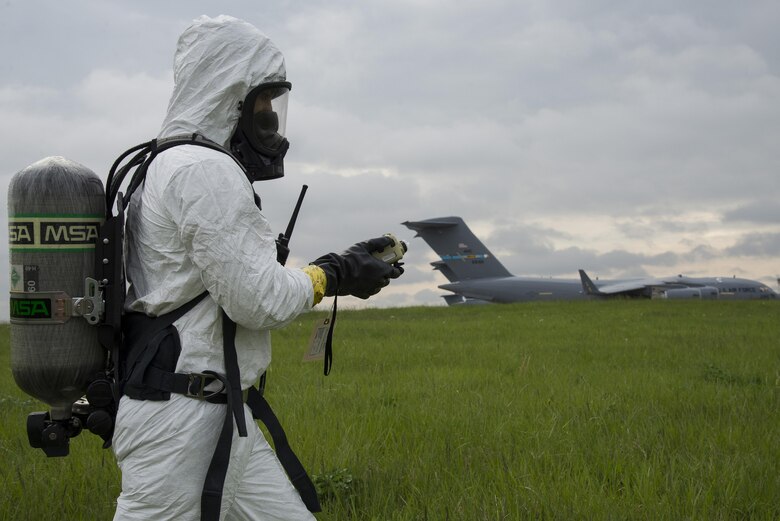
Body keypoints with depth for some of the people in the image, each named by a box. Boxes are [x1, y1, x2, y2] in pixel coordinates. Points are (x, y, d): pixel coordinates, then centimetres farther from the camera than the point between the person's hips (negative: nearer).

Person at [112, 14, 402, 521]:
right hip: (180, 421, -11)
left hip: (221, 415, 11)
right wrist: (332, 276, -2)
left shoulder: (176, 167, 17)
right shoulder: (204, 171, -16)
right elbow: (257, 298, -18)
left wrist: (339, 267, 12)